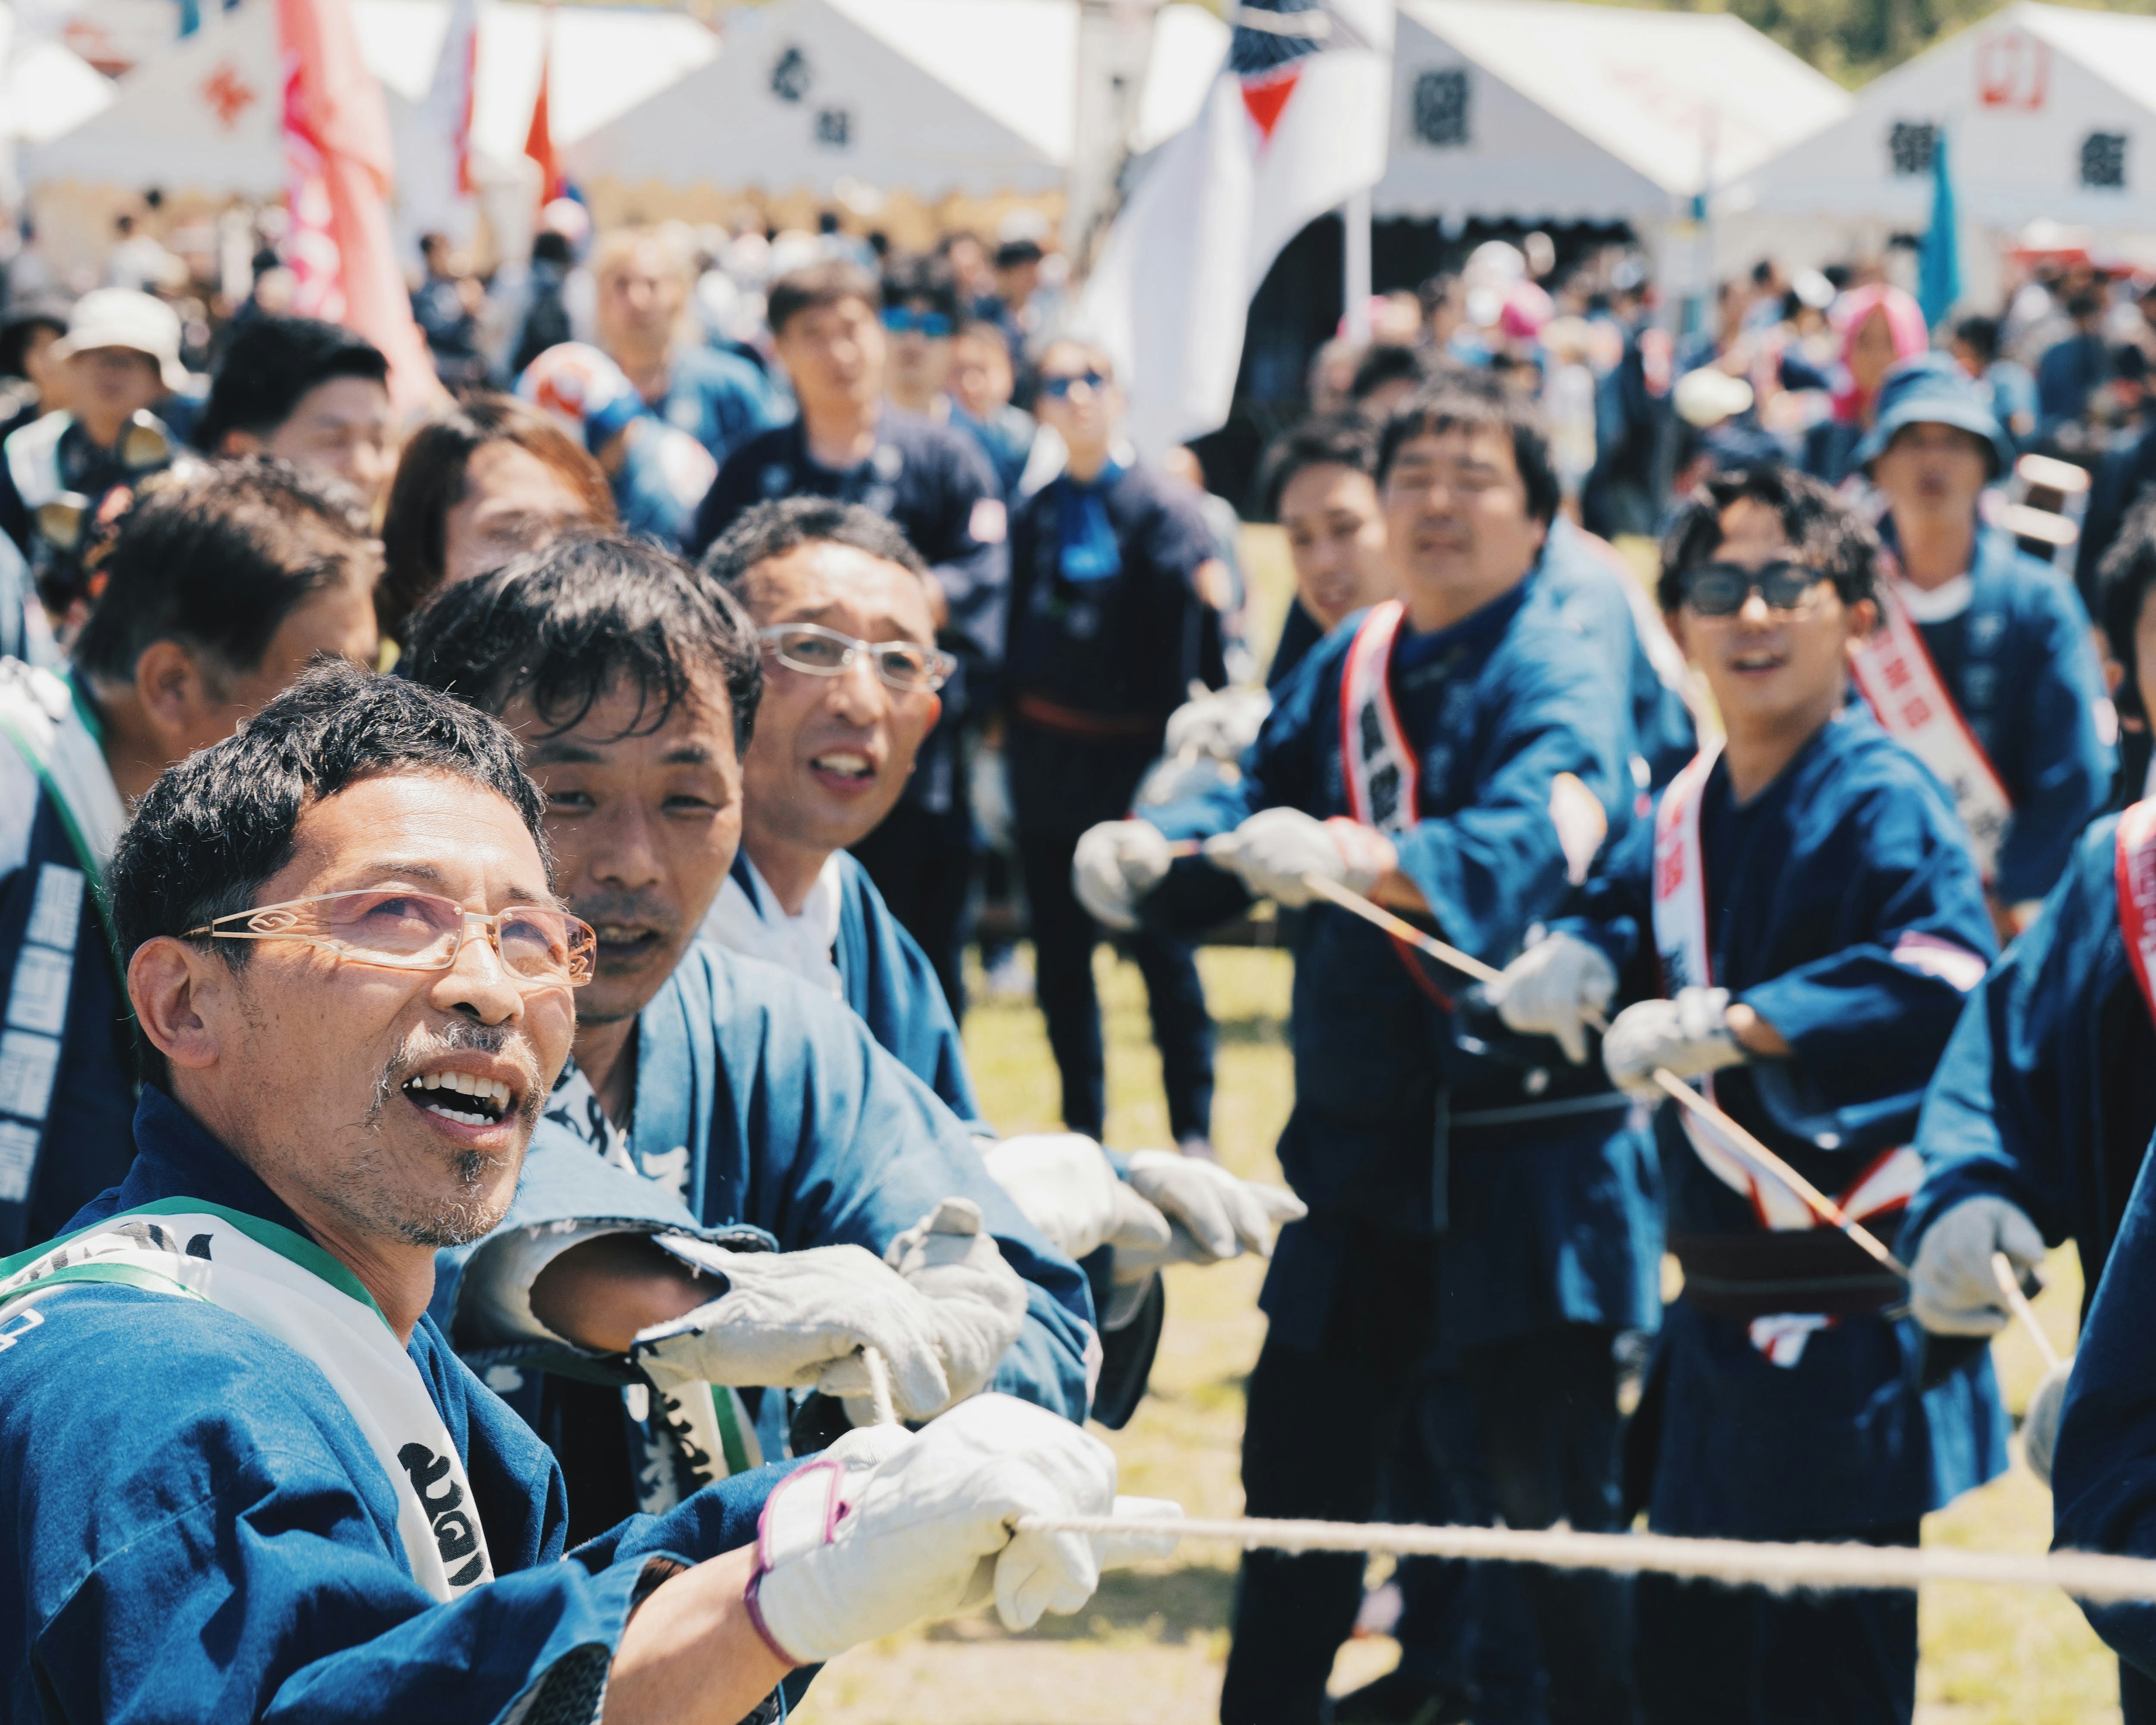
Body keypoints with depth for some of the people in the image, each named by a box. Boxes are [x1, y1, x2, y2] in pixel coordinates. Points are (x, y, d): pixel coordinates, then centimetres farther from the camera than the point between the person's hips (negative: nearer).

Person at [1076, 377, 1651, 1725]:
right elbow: (1251, 814, 6)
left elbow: (1528, 841, -28)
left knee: (1552, 1488, -3)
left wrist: (1352, 861, -45)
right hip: (1359, 1147, 6)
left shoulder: (1560, 675, -11)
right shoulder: (1344, 670, 11)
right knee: (1300, 1473, 13)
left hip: (1525, 1155, -6)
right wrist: (1144, 854, -16)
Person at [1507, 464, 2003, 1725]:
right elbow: (1623, 909, 27)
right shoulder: (1689, 810, 10)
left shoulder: (1883, 800, -13)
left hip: (1853, 1324, -8)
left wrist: (1734, 1024, -32)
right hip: (1720, 1322, 8)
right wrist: (1576, 960, 2)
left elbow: (1947, 974, -30)